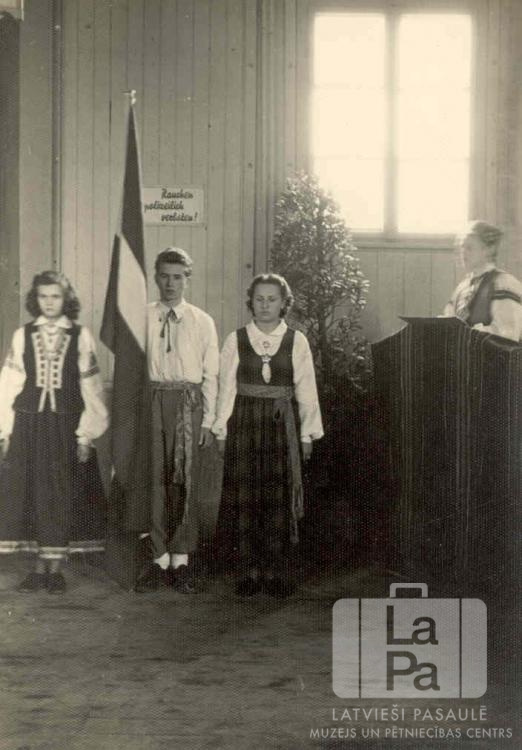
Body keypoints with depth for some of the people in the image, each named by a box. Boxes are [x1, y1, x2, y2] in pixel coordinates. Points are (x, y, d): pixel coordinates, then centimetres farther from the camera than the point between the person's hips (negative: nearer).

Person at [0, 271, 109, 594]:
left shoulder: (81, 337, 0)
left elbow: (90, 386, -1)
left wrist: (86, 433, -6)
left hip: (66, 426, -1)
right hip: (28, 425, 2)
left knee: (62, 497, 2)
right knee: (30, 493, 3)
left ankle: (56, 569, 12)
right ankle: (40, 567, 12)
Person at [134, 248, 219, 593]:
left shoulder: (202, 322, 6)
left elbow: (210, 374, 6)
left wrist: (208, 420, 0)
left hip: (189, 401, 0)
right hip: (151, 399, 0)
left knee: (184, 480, 1)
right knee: (152, 478, 0)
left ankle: (181, 559, 9)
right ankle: (159, 558, 9)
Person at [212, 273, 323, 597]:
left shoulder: (297, 341, 4)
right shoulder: (236, 340, 4)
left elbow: (306, 390, 5)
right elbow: (227, 388, 5)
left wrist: (308, 434, 2)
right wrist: (222, 431, 2)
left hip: (282, 425, 0)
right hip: (245, 424, 0)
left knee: (280, 498, -2)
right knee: (245, 498, 0)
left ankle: (276, 571, 6)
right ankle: (250, 570, 8)